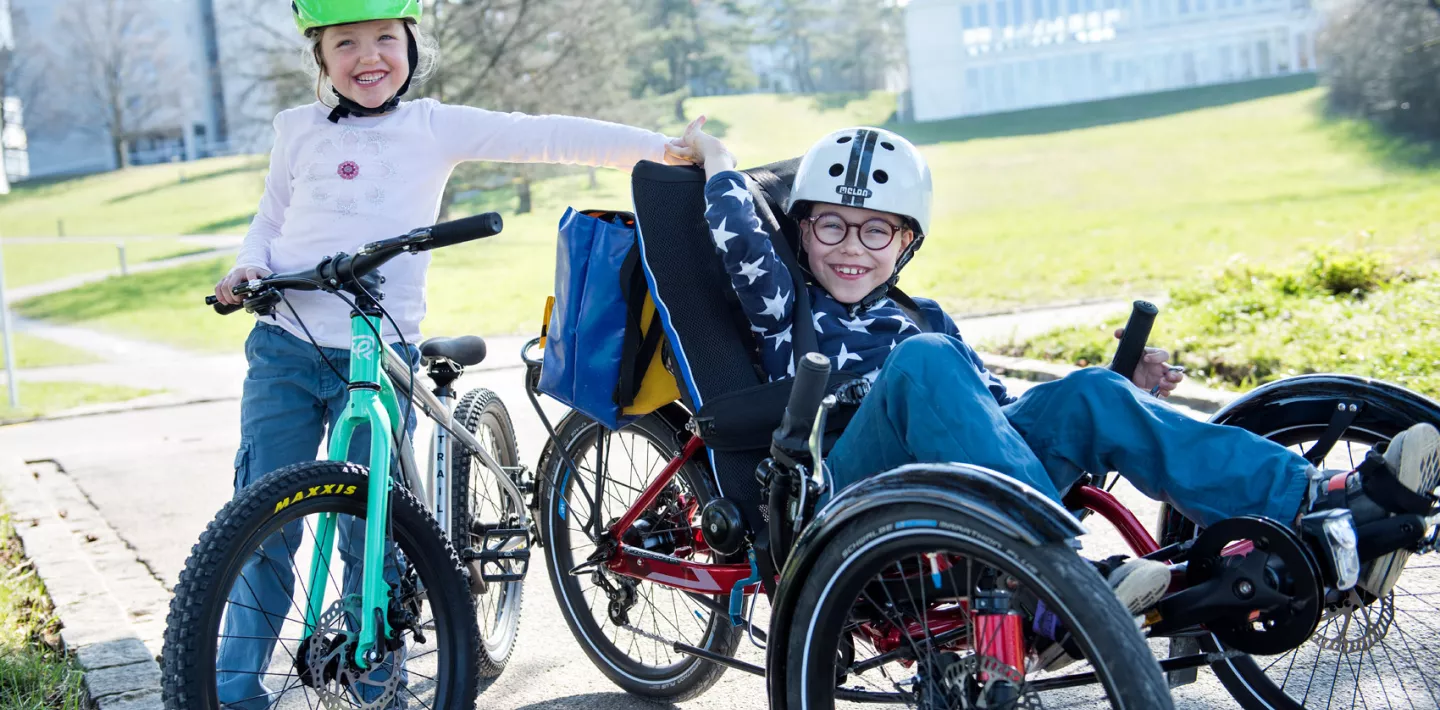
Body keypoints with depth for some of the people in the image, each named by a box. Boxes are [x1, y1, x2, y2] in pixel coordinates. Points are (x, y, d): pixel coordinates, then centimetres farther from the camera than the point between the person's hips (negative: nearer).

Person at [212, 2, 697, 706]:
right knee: (264, 524, 1)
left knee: (371, 533, 1)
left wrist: (657, 147, -10)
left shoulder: (433, 127, 4)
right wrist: (246, 268, -3)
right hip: (285, 349, 1)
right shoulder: (299, 130, 9)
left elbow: (542, 136, -3)